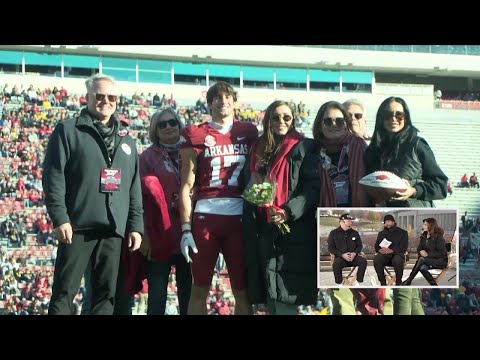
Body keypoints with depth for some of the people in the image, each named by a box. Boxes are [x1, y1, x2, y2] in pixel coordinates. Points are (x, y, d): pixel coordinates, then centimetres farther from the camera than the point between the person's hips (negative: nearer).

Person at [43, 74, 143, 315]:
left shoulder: (125, 139, 19)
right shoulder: (68, 130, 3)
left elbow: (134, 186, 17)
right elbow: (53, 176, -5)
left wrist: (136, 225, 9)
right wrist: (60, 218, -14)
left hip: (114, 229, 5)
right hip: (78, 226, -4)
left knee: (106, 294, 5)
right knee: (64, 291, -5)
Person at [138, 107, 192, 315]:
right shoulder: (148, 157, 4)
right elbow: (141, 197, -2)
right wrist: (143, 234, -10)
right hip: (159, 236, -3)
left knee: (189, 297, 6)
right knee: (157, 297, 0)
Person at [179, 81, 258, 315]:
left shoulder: (248, 133, 12)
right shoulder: (196, 135, 5)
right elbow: (187, 185, 2)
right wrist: (186, 228, -6)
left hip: (240, 217, 2)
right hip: (206, 216, -2)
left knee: (242, 290, 5)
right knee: (199, 289, 3)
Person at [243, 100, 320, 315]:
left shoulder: (304, 148, 1)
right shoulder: (258, 150, 17)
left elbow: (313, 187, -8)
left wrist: (289, 212, -21)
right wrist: (249, 230, 9)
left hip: (294, 231, -5)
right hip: (263, 232, 5)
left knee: (285, 296, -10)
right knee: (270, 299, 6)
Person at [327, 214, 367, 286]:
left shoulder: (354, 233, 12)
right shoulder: (334, 233, 3)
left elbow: (359, 246, 16)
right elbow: (330, 248, -1)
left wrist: (354, 253, -7)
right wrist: (342, 255, -15)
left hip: (353, 257, 3)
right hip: (340, 257, -3)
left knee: (363, 261, -26)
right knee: (337, 263, -37)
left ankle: (359, 282, -14)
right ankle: (338, 284, -21)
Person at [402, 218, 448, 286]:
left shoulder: (439, 237, -11)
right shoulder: (424, 236, 9)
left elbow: (442, 253, -15)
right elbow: (419, 248, 12)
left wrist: (428, 254, -22)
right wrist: (421, 252, -13)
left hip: (440, 261, -6)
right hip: (429, 260, 6)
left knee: (422, 259, -32)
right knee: (422, 268, -31)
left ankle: (408, 281, -29)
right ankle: (434, 286, -25)